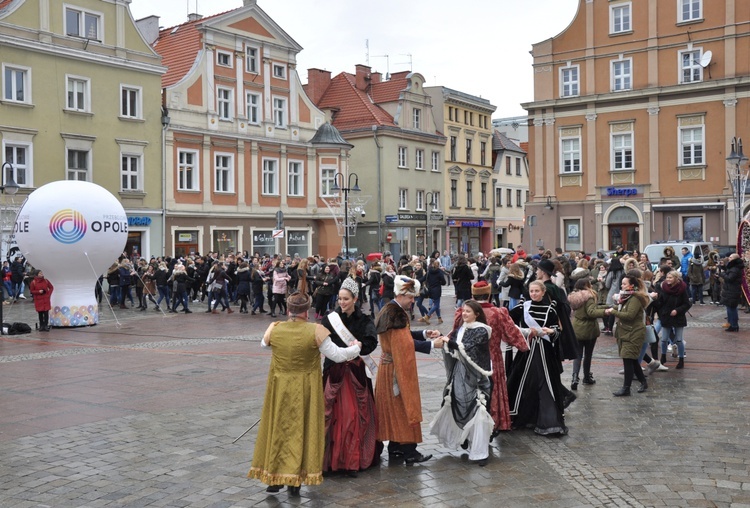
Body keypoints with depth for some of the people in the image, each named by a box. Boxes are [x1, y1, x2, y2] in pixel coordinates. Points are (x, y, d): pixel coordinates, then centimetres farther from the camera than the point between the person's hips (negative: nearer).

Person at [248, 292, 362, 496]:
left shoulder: (274, 329, -9)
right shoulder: (316, 331, -16)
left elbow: (263, 343, 14)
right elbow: (337, 355, -11)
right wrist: (355, 348, 8)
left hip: (280, 388, 2)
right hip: (307, 390, -2)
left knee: (278, 428, 16)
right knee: (302, 430, 10)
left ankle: (275, 477, 20)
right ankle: (296, 480, 16)